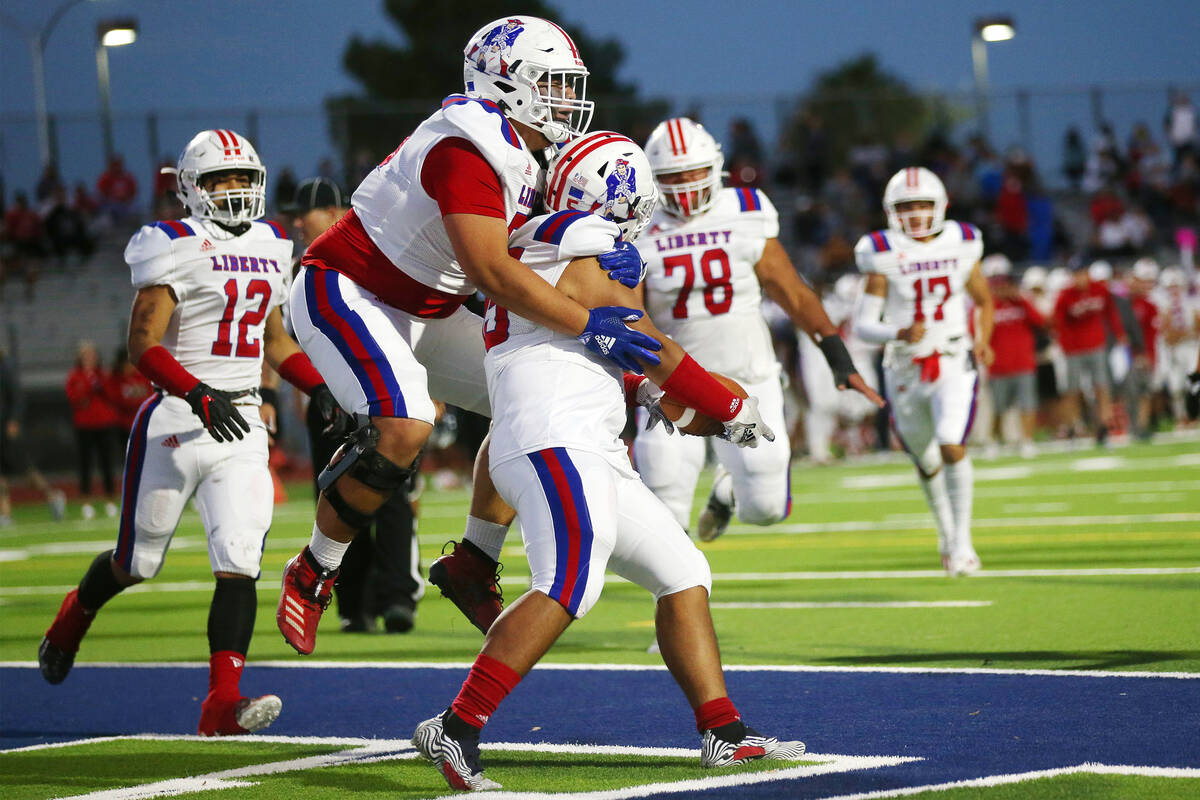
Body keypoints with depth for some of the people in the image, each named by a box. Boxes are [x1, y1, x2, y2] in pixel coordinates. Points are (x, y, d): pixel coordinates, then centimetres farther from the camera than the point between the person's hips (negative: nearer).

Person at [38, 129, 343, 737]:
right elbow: (142, 344, -16)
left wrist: (319, 388, 10)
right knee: (138, 561, 10)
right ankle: (73, 617, 42)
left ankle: (223, 703, -17)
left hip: (242, 425, 5)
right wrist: (199, 396, -28)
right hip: (176, 423, -5)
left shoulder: (271, 248, 13)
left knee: (240, 562, -11)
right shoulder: (177, 248, -9)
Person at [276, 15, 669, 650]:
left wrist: (609, 258, -17)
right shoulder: (469, 150, -27)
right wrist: (588, 326, -38)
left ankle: (472, 563, 11)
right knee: (403, 427, -28)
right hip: (344, 293, -10)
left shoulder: (524, 158, 5)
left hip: (423, 312, 10)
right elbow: (489, 272, -37)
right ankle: (314, 573, -10)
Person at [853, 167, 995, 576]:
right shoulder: (884, 256, -7)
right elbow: (864, 324, -10)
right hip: (905, 370, 1)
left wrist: (983, 340, -1)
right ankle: (945, 530, 41)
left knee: (953, 448, -21)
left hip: (954, 366, -1)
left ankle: (962, 542, -10)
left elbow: (983, 301, 17)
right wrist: (899, 333, -29)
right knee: (927, 462, 15)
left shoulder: (961, 247, 0)